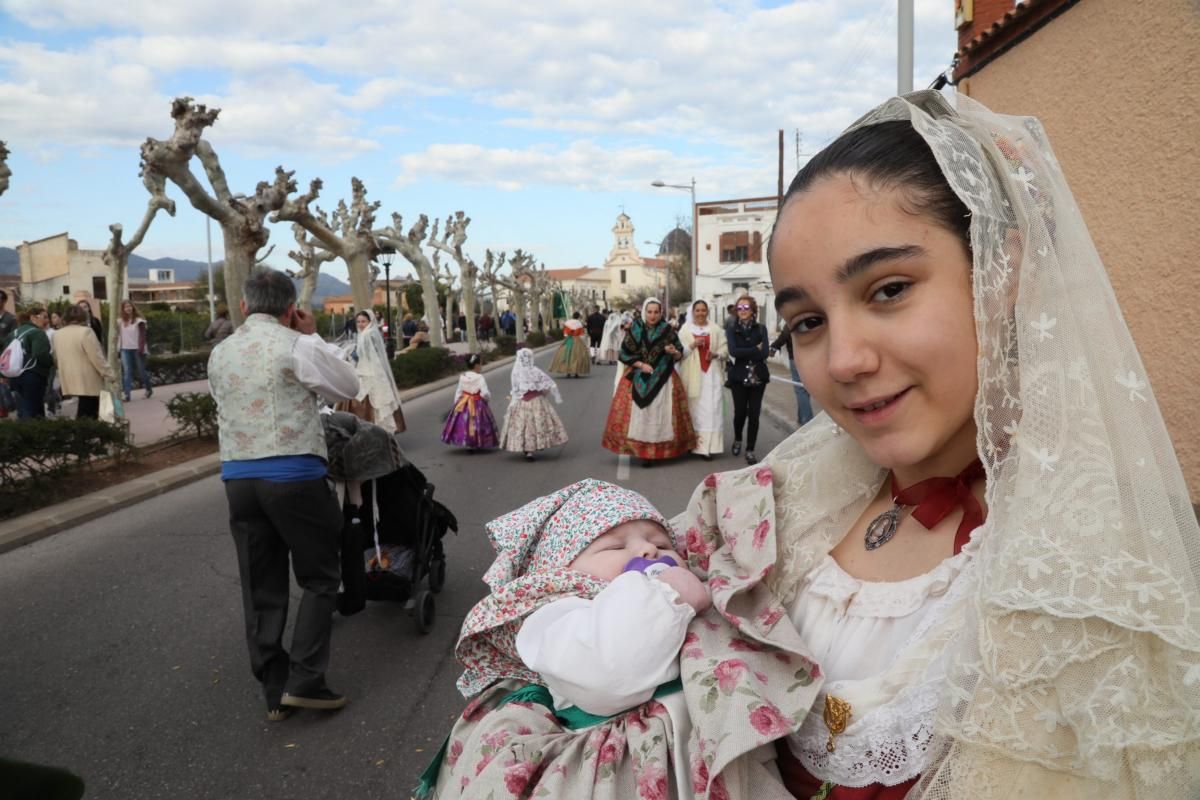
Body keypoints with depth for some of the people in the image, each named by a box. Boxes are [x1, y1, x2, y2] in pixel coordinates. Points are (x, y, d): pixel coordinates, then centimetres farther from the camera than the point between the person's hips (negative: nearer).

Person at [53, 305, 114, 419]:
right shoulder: (85, 331, -14)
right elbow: (97, 357, -16)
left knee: (83, 412, 13)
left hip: (72, 381, 7)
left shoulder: (58, 335, 10)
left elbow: (56, 358, 18)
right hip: (89, 381, -7)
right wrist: (109, 374, -10)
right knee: (87, 415, -4)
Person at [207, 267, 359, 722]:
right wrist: (315, 336, 9)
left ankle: (275, 694, 18)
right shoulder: (297, 346, -8)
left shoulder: (220, 354, 10)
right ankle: (303, 682, 4)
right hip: (294, 476, -5)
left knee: (261, 589, 12)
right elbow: (348, 387, 3)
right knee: (319, 578, 9)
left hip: (238, 477, 6)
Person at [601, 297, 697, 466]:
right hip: (638, 379, 0)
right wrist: (641, 365, -13)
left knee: (661, 414, 0)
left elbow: (680, 355, 6)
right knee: (640, 414, -4)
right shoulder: (635, 329, 0)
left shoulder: (668, 330, 2)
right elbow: (624, 354, -1)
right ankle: (643, 451, 0)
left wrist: (674, 352, -16)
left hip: (663, 379, 1)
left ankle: (661, 450, 9)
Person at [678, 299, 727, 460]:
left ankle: (707, 446, -2)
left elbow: (725, 349, 8)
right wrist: (692, 345, -16)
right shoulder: (685, 330, 5)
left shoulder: (716, 329, 9)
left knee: (711, 408, -4)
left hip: (712, 374, 1)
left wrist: (716, 354, -11)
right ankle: (693, 443, 10)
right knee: (694, 409, 0)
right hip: (692, 375, -1)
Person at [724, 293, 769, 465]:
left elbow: (764, 353, -10)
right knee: (740, 411, 3)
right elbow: (733, 351, -14)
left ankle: (750, 450, 10)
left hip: (758, 377, 0)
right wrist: (755, 349, -13)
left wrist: (744, 353, -11)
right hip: (739, 377, 0)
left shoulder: (761, 328, 3)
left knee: (754, 413, 0)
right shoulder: (731, 330, 3)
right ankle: (737, 440, 33)